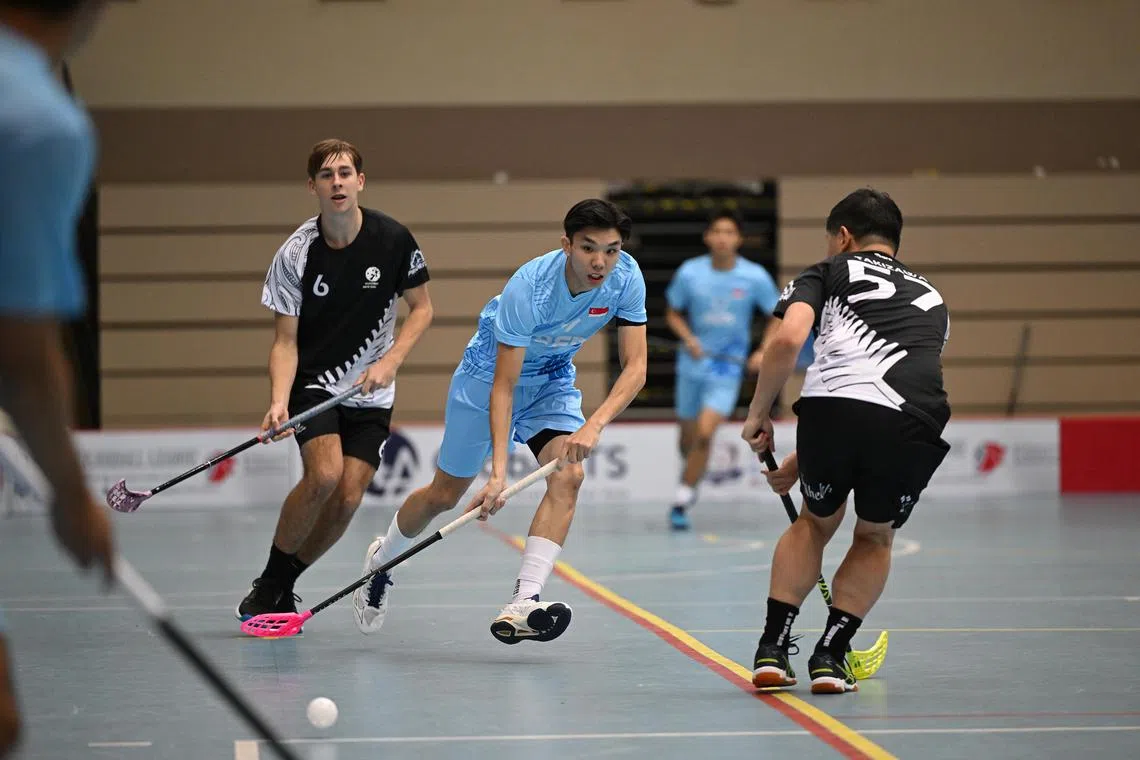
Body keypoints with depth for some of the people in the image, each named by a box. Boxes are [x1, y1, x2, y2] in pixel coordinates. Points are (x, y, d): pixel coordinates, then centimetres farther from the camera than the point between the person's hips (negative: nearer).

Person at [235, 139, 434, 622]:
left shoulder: (393, 239, -10)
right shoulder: (295, 255, -13)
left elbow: (421, 309, 2)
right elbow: (285, 341, -10)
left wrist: (390, 362, -13)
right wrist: (278, 402, -25)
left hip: (371, 392, 2)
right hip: (312, 384, -2)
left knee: (349, 496, -10)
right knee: (324, 475, -24)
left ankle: (284, 585, 12)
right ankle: (268, 583, -6)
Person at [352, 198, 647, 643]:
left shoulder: (626, 278, -24)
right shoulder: (529, 288, -36)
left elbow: (635, 367, -24)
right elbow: (503, 387, -34)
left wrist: (594, 425, -40)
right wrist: (499, 471, -42)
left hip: (552, 380, 4)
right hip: (489, 375, -4)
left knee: (568, 476, -23)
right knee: (444, 494, 8)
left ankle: (523, 603, -30)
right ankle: (381, 561, 39)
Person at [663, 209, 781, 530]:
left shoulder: (756, 277, -9)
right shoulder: (689, 273, -6)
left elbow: (777, 316, 5)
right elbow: (673, 313, 7)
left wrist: (763, 352, -10)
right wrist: (688, 338, -12)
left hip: (729, 367, -2)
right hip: (693, 363, 2)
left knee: (705, 434, -19)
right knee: (688, 439, 12)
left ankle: (682, 501, -7)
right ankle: (691, 481, 44)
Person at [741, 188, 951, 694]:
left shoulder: (827, 273, 24)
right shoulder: (930, 298, 37)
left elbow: (788, 339, 2)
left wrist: (758, 414, 14)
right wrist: (804, 461, 42)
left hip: (833, 404, -2)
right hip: (914, 426, 2)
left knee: (815, 523, 27)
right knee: (875, 538, 28)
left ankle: (772, 649, 20)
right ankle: (830, 656, 18)